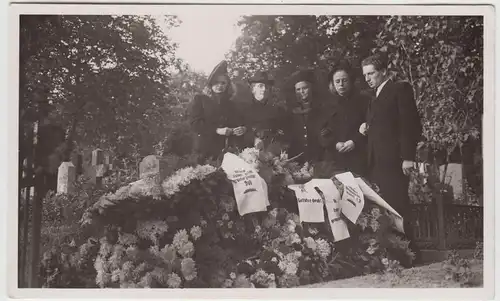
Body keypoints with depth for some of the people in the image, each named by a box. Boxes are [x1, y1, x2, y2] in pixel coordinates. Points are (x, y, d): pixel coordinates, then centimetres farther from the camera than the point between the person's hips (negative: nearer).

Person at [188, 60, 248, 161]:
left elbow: (239, 122, 16)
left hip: (230, 149, 3)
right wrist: (217, 130, -15)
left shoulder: (230, 103, 20)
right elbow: (195, 122, -6)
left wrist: (243, 129, -9)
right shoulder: (199, 99, 6)